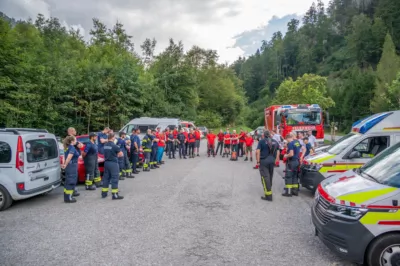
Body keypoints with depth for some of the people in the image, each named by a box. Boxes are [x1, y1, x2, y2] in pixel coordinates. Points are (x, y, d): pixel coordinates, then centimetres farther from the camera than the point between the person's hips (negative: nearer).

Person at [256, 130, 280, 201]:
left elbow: (257, 152, -12)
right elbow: (277, 152, 10)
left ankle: (268, 195, -8)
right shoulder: (275, 142, 11)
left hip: (263, 161, -5)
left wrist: (258, 161, -7)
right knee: (270, 176, 18)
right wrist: (275, 161, 14)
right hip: (272, 161, 5)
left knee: (265, 177, -5)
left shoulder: (261, 141, -4)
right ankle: (269, 189, 33)